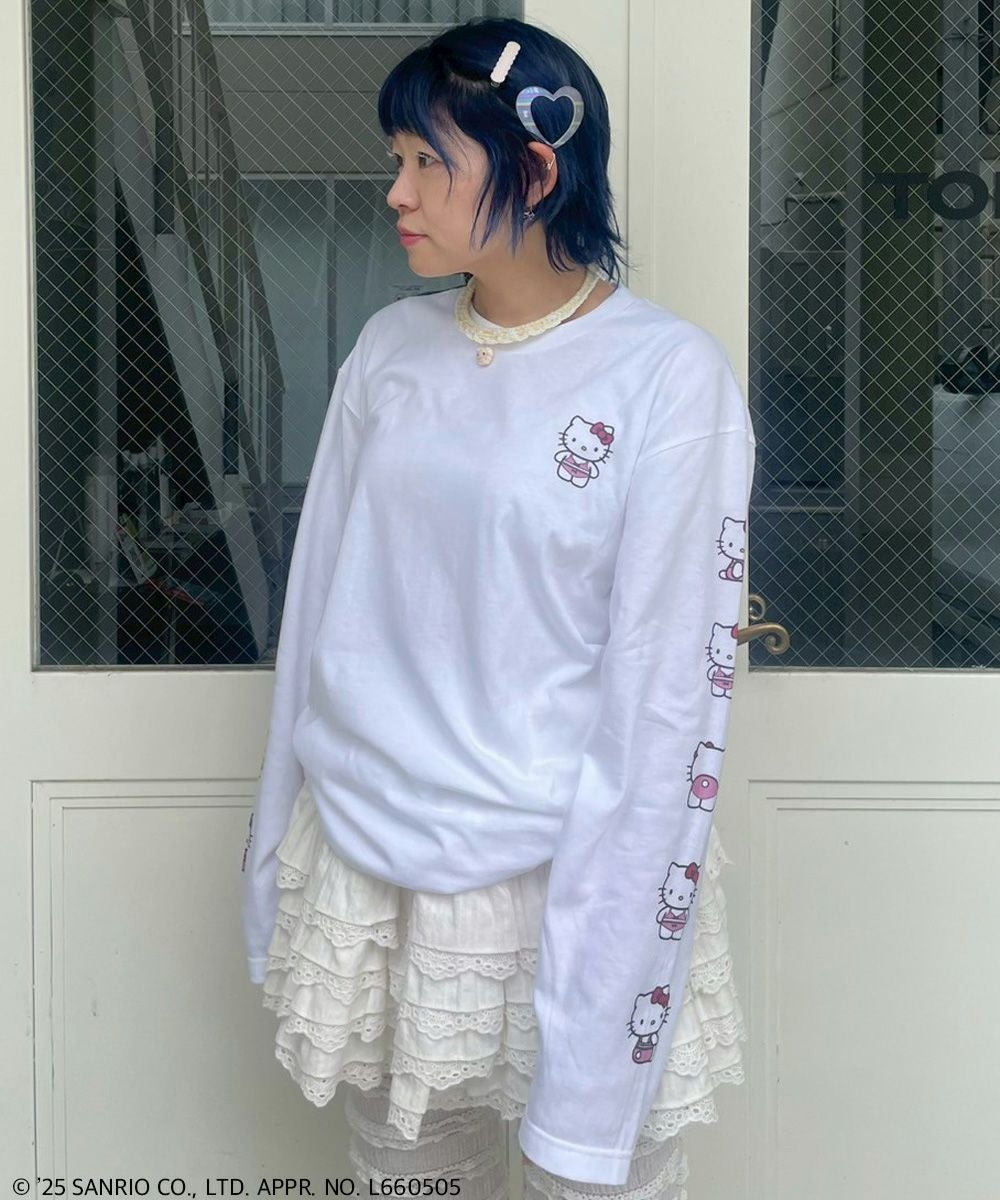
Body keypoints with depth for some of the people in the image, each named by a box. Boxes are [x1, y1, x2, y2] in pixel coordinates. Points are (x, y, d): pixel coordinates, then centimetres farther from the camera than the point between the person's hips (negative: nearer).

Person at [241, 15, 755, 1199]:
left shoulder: (669, 378, -13)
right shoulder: (390, 347, 3)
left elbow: (664, 696, -14)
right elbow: (318, 605, 8)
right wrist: (274, 860, 11)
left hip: (557, 882, -4)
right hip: (359, 872, 5)